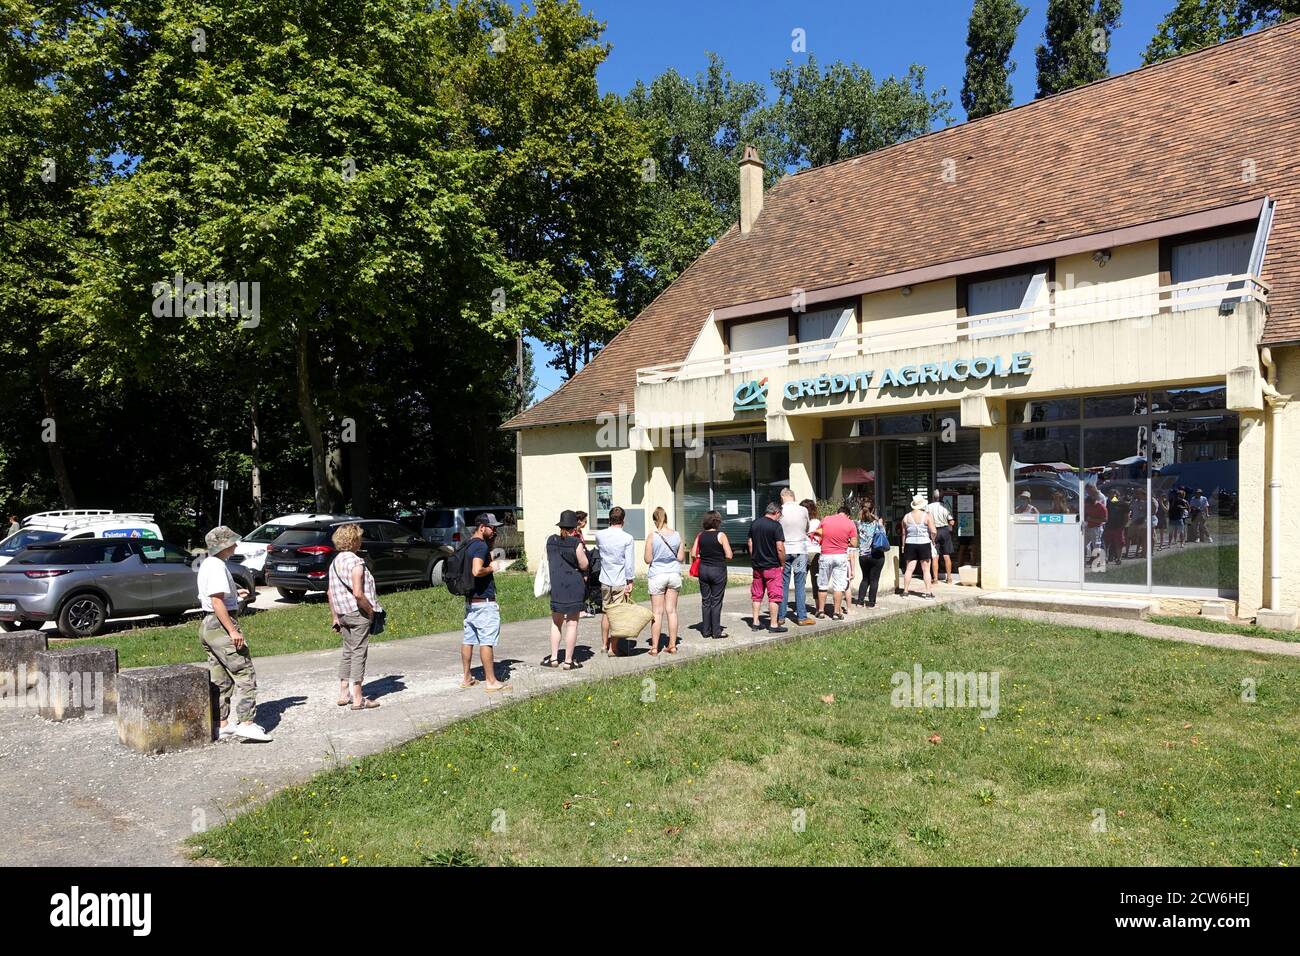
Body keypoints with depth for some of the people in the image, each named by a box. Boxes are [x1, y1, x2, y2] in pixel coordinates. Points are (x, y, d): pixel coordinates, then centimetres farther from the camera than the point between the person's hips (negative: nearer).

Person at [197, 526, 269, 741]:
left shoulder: (206, 564, 16)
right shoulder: (217, 566, -16)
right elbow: (217, 602, -23)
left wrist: (234, 593, 20)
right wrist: (233, 630, -24)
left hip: (208, 625, 11)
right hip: (221, 625, -11)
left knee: (220, 680, 13)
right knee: (245, 674, -7)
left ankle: (222, 725, 17)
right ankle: (246, 723, -10)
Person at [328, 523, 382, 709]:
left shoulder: (335, 562, 10)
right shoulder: (355, 562, -17)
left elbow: (330, 592, 14)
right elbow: (358, 593, -26)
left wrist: (334, 617, 20)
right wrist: (371, 610, -12)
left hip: (343, 614, 8)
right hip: (358, 614, -8)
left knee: (348, 653, 18)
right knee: (359, 654, -2)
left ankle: (343, 694, 23)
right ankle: (358, 699, 4)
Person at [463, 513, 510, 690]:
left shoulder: (469, 544, 13)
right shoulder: (481, 545, -17)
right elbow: (477, 571, -31)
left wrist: (491, 543, 15)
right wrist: (490, 569, -12)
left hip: (470, 600, 10)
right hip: (484, 601, -10)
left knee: (468, 639, 13)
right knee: (487, 641, -5)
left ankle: (466, 677, 20)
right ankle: (491, 681, -1)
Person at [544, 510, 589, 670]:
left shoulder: (551, 541, 1)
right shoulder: (576, 543, -13)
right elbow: (584, 565, -8)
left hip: (556, 585, 4)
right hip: (574, 585, -4)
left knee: (556, 622, 17)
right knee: (572, 623, 4)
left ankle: (554, 658, 19)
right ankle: (568, 661, 7)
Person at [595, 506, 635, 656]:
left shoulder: (600, 535, -1)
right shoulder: (627, 538, -13)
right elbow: (630, 563, -12)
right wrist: (630, 582, -5)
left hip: (605, 580, 4)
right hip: (621, 581, -4)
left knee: (606, 612, 18)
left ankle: (604, 644, 28)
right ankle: (613, 648, 5)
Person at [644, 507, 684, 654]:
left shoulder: (652, 537, -11)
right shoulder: (677, 535, -1)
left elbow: (648, 560, -9)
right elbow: (680, 558, 2)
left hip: (657, 576, -3)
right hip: (674, 574, 3)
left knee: (657, 612, 2)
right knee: (672, 611, 9)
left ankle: (654, 647, 6)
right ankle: (672, 645, 13)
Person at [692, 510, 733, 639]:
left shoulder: (700, 535, 2)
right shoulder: (721, 535, -10)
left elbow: (693, 554, 0)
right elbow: (729, 556, -12)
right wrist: (720, 556, 7)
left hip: (703, 569, 4)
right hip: (718, 570, -4)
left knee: (705, 601, 11)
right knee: (716, 601, 4)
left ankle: (706, 630, 15)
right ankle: (716, 632, 7)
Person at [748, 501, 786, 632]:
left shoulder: (754, 523, 6)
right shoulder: (776, 526, -13)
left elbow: (750, 544, 11)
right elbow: (780, 548, -16)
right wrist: (783, 564, -3)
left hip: (757, 566, 6)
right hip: (772, 566, -6)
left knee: (756, 595, 13)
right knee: (774, 595, 1)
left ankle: (755, 623, 17)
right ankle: (774, 624, 3)